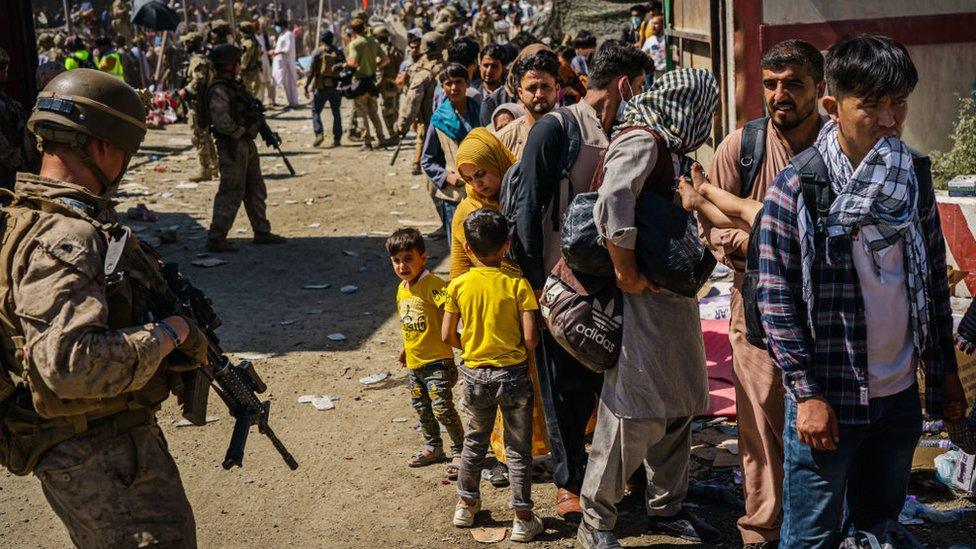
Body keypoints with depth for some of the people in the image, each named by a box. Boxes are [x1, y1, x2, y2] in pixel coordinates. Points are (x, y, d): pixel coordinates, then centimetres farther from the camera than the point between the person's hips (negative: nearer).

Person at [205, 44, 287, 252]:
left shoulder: (234, 84, 12)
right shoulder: (219, 90, -18)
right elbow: (221, 120, -29)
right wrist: (240, 133, -17)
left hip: (246, 144, 10)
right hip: (232, 147, -10)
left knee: (256, 190, 16)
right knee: (232, 192, -8)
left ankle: (262, 232, 26)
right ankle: (215, 239, -4)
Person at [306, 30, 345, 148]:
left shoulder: (318, 52, -3)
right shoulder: (339, 52, 7)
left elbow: (311, 71, -7)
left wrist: (306, 86, -4)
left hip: (322, 86, -3)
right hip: (336, 86, 3)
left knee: (316, 111, 5)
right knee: (336, 112, 11)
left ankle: (319, 134, -13)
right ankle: (337, 139, 10)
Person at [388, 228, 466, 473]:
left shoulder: (433, 284, -18)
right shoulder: (402, 288, 8)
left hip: (437, 361, -8)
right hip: (414, 363, 8)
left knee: (442, 408, -8)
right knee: (422, 408, 18)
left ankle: (460, 450, 9)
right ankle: (433, 448, 35)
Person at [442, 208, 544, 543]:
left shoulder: (458, 285, -6)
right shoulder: (517, 284, -13)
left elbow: (448, 336, -3)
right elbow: (531, 337, -15)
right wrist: (521, 354, 6)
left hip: (474, 374, 3)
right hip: (513, 374, -2)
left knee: (475, 440, 22)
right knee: (518, 449, 8)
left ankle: (466, 505, 33)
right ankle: (522, 518, 12)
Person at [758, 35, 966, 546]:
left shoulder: (915, 175, 4)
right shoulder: (797, 187, -12)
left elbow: (934, 279, 12)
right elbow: (776, 299, -11)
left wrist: (945, 370, 11)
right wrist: (806, 393, -13)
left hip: (901, 395, 5)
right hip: (829, 399, -5)